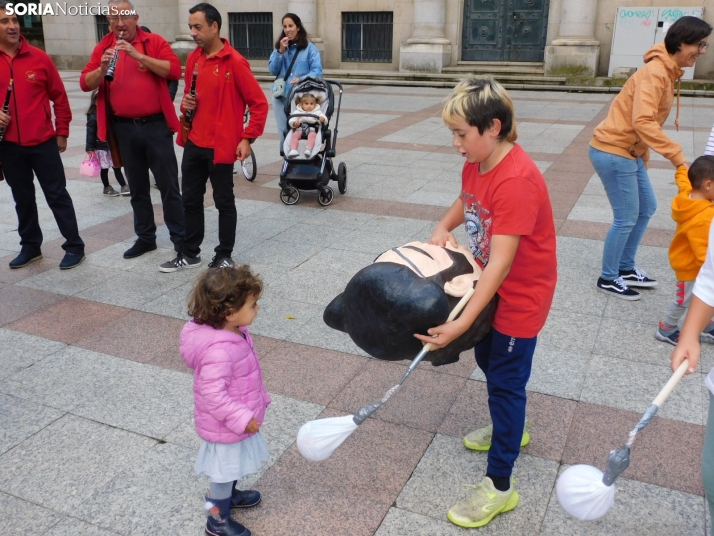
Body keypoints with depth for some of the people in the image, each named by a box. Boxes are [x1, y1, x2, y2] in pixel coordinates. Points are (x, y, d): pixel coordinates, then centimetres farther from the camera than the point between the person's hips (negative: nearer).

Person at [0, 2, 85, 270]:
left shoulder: (39, 57, -2)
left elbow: (59, 96, 3)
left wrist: (62, 132, 3)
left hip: (43, 142, -2)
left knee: (57, 194, 3)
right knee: (22, 198, 13)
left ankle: (74, 246, 11)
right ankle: (30, 246, 27)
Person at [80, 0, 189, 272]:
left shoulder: (155, 42, -1)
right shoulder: (103, 47, 8)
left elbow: (174, 70, -16)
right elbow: (85, 83, 3)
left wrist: (138, 55, -22)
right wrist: (102, 68, -17)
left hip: (155, 125, -4)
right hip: (124, 128, 4)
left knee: (168, 186, -2)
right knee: (137, 188, 14)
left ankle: (182, 245, 0)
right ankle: (145, 237, 27)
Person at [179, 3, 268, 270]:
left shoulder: (235, 62, -12)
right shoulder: (192, 58, 8)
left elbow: (259, 103, -11)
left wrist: (247, 138, -14)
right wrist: (186, 103, 0)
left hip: (221, 146, -7)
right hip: (193, 144, 7)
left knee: (224, 202, 6)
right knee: (190, 200, 13)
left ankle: (224, 256, 19)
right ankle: (189, 252, 27)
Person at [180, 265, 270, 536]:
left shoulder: (233, 332, -6)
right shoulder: (219, 350, -38)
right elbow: (214, 395, -33)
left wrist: (258, 400, 17)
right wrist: (242, 418, -26)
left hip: (236, 420, 9)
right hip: (226, 426, -9)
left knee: (232, 466, 31)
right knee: (224, 470, 12)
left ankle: (229, 494, 55)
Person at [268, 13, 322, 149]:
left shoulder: (309, 48, -2)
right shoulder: (279, 47, 11)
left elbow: (317, 71, -9)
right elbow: (272, 70, 2)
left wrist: (301, 79, -25)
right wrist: (281, 51, -10)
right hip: (281, 96, 3)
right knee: (284, 130, 5)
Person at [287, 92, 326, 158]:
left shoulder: (317, 112, 17)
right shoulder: (298, 112, 17)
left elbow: (324, 118, 5)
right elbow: (291, 121, 7)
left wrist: (323, 119, -21)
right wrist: (294, 123, -19)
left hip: (312, 128, -1)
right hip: (299, 128, 1)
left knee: (312, 135, -35)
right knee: (294, 135, -30)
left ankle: (308, 149, -53)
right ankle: (293, 150, -43)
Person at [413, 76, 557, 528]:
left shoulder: (516, 181, -32)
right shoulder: (477, 162, -5)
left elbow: (501, 263, -35)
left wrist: (461, 323, -38)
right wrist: (444, 227, -3)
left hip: (522, 294, -9)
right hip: (492, 284, 9)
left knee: (506, 380, -1)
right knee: (488, 360, 24)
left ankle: (500, 486, 14)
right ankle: (510, 428, 51)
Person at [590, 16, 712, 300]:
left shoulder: (667, 72, 13)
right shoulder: (655, 73, -19)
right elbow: (643, 122, -32)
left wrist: (643, 158, 18)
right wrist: (676, 155, -33)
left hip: (629, 151, 10)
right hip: (613, 151, -10)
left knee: (646, 208, 18)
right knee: (627, 218, -2)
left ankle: (626, 269, 31)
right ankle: (608, 279, 14)